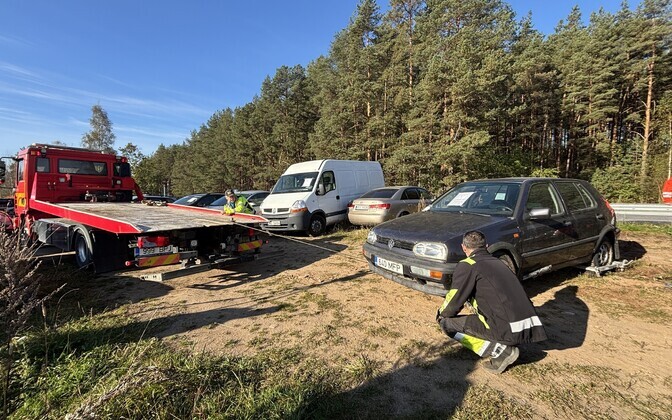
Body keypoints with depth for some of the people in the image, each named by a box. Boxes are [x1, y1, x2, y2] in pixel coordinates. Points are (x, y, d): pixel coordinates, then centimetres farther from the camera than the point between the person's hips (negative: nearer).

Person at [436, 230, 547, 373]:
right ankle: (505, 347, 13)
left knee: (447, 322, 1)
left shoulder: (467, 266, -5)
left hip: (508, 331, -8)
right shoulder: (498, 262, 19)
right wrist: (471, 303, 47)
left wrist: (441, 313, 16)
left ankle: (499, 351, -4)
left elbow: (453, 302, -6)